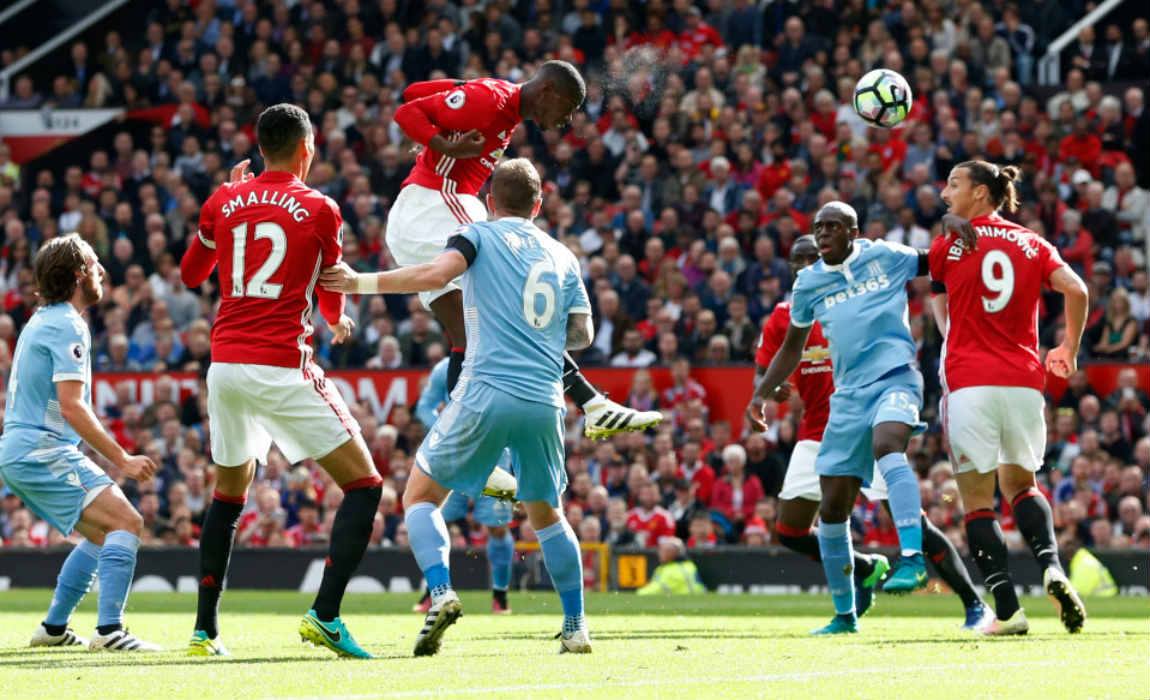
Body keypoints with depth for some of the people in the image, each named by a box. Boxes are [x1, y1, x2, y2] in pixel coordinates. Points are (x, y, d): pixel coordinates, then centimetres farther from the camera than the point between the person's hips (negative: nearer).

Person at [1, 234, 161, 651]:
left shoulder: (41, 321, 20)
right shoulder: (67, 326, -12)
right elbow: (72, 407, -19)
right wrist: (121, 460, -17)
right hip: (44, 452, -10)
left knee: (102, 535, 18)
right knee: (127, 523, -17)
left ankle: (54, 628, 19)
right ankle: (109, 630, -27)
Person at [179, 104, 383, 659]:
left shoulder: (223, 202, 8)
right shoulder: (319, 209, -1)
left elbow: (190, 274, 25)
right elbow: (331, 301, 9)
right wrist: (338, 324, 34)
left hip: (225, 364, 5)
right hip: (283, 369, -5)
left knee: (229, 493, 23)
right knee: (364, 485, 1)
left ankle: (204, 628, 19)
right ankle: (325, 614, -14)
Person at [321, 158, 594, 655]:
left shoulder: (479, 235, 5)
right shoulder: (563, 257, 18)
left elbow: (436, 274, -14)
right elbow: (581, 334, 15)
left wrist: (362, 283, -7)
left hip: (486, 393, -4)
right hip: (544, 402, 4)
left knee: (420, 496, 8)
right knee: (546, 514, 22)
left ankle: (440, 592, -16)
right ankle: (576, 628, 17)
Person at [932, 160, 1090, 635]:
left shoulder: (947, 245, 4)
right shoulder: (1032, 245, 10)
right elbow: (1076, 290, -3)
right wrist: (1069, 351, 12)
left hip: (969, 384, -3)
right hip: (1024, 382, 4)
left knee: (977, 497, 1)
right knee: (1020, 485, 20)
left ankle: (1007, 609, -9)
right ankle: (1051, 567, -6)